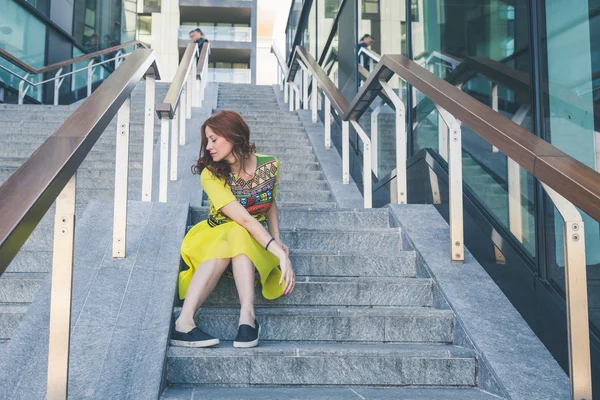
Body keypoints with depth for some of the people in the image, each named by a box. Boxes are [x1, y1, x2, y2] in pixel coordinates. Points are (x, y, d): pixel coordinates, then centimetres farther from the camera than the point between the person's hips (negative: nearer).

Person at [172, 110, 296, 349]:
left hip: (256, 246, 2)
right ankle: (184, 322, -45)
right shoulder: (211, 175, -19)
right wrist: (282, 255, -37)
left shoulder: (269, 166, -9)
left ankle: (246, 315, -45)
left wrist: (277, 239, -3)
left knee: (237, 237, -34)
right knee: (231, 238, -38)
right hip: (215, 238, -1)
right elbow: (244, 219, -30)